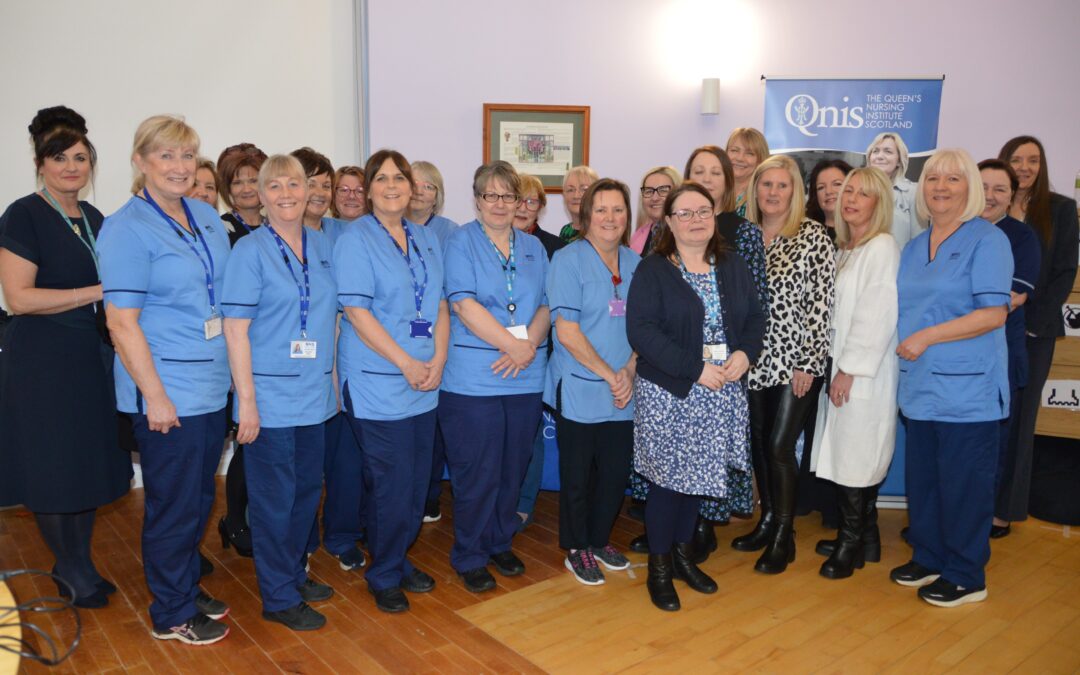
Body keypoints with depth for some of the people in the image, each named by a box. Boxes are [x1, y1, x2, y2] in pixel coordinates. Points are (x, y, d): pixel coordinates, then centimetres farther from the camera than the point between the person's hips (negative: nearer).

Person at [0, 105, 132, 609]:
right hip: (43, 363, -6)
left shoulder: (93, 219, 12)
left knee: (90, 467, 12)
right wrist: (97, 293, -19)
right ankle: (73, 572, 21)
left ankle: (79, 564, 27)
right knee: (53, 471, 3)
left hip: (92, 359, 6)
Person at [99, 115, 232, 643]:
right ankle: (172, 614, 24)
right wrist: (155, 396, -17)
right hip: (169, 392, -7)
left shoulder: (207, 217, 9)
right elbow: (122, 322, -15)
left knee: (200, 498, 18)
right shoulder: (127, 229, -12)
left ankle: (188, 586, 37)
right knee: (174, 504, 6)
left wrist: (236, 366, 13)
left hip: (213, 385, 7)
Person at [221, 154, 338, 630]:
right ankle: (279, 598, 19)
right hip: (271, 396, -6)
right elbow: (235, 328, -12)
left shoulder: (322, 246, 8)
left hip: (315, 394, 6)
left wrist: (334, 377, 10)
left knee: (307, 490, 16)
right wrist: (247, 400, -15)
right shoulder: (250, 250, -9)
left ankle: (292, 573, 35)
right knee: (274, 498, 4)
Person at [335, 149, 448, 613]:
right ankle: (384, 576, 19)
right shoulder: (355, 240, -6)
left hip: (424, 382, 6)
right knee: (390, 483, -1)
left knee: (417, 479, 12)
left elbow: (440, 305, 12)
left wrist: (437, 360, -3)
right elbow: (357, 312, -13)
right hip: (378, 382, -6)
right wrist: (406, 364, -15)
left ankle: (400, 561, 31)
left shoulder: (428, 240, 13)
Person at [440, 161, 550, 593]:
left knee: (513, 468, 13)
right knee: (477, 472, 1)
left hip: (525, 378, 5)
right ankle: (470, 558, 19)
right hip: (473, 378, -5)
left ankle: (500, 543, 32)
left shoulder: (533, 248, 14)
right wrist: (514, 344, -17)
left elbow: (546, 305, 8)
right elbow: (464, 305, -13)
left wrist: (528, 345, -11)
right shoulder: (461, 242, -2)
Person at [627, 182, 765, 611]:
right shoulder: (652, 271, -7)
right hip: (667, 394, -5)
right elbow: (641, 331, -17)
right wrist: (696, 369, -21)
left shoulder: (733, 268, 10)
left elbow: (755, 318, 10)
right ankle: (659, 567, 19)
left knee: (697, 473, 14)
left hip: (722, 395, 5)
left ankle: (683, 554, 33)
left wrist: (744, 354, -11)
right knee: (667, 478, 2)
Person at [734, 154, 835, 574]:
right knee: (758, 442, 12)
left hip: (794, 359, -5)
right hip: (755, 358, 5)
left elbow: (822, 303, -10)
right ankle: (767, 520, 30)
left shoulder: (813, 236, -6)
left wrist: (809, 362, -13)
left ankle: (783, 538, 12)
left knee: (779, 446, -4)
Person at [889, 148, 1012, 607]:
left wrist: (927, 337, -18)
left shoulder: (987, 240, -7)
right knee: (921, 478, 14)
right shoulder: (915, 247, 14)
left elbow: (994, 313, -16)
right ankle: (928, 558, 31)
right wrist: (904, 345, 7)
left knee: (963, 483, 2)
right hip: (921, 384, 7)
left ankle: (966, 577, 18)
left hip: (966, 387, -7)